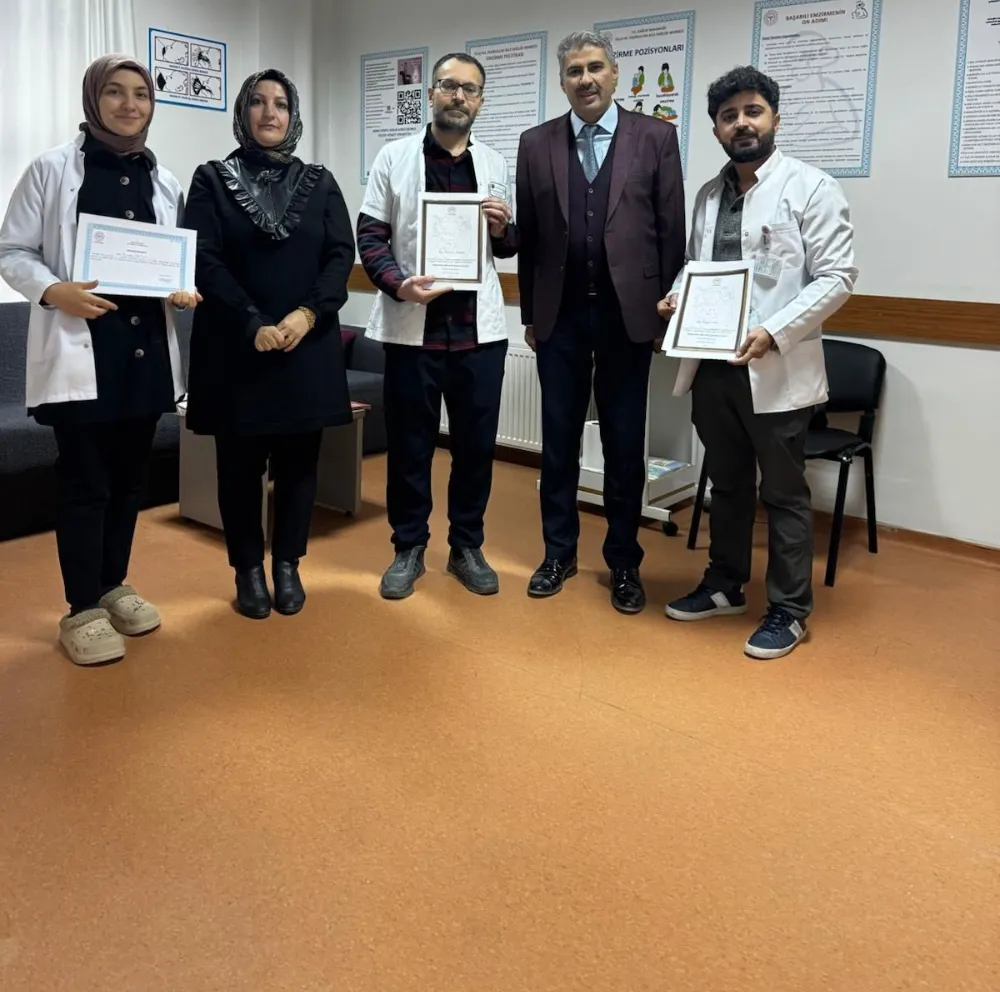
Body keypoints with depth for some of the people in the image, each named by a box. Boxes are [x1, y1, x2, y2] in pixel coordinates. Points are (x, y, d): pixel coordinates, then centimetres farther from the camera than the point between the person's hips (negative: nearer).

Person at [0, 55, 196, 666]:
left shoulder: (164, 181, 11)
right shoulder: (52, 169, -1)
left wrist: (186, 290, -5)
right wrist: (53, 291, -19)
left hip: (146, 347, 5)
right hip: (79, 349, -4)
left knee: (130, 478, 12)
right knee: (85, 484, -1)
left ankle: (114, 586, 28)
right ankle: (83, 609, 11)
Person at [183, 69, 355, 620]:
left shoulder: (319, 182, 12)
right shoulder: (212, 179, 5)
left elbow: (341, 255, 2)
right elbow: (205, 261, -5)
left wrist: (308, 313, -14)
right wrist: (254, 324, -16)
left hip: (308, 344, 2)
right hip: (235, 346, -1)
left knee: (298, 459, 5)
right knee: (240, 461, 3)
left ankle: (287, 565, 19)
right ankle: (248, 569, 17)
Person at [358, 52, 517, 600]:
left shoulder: (496, 164, 10)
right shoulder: (395, 156, 4)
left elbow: (510, 248, 15)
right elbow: (370, 235, 0)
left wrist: (503, 228, -8)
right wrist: (397, 284, -17)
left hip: (480, 327, 2)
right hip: (412, 325, -2)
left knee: (476, 442, 8)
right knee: (409, 443, 6)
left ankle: (467, 546, 23)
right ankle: (408, 548, 21)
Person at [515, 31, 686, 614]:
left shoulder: (655, 137, 1)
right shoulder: (537, 144, 6)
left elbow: (672, 230, 1)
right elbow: (528, 235, 7)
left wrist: (666, 308, -2)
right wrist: (529, 312, 6)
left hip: (628, 312, -1)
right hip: (560, 314, 2)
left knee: (625, 444, 5)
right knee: (559, 439, 8)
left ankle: (624, 562, 18)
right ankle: (559, 552, 23)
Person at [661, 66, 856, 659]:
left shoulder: (811, 187, -5)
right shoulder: (709, 195, 13)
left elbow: (837, 277, -11)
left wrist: (774, 332, -21)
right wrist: (677, 298, -2)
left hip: (776, 370, -6)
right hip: (712, 366, 6)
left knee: (783, 493, 4)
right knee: (727, 485, 17)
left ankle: (789, 610, 16)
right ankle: (726, 586, 32)